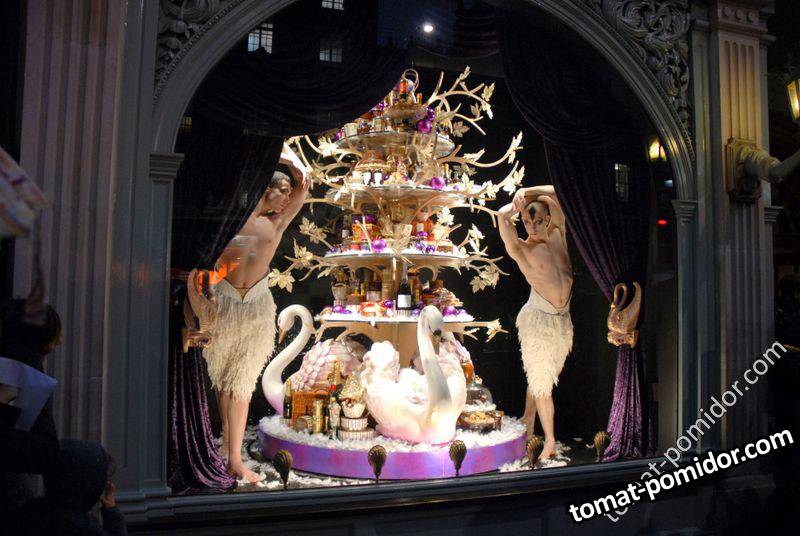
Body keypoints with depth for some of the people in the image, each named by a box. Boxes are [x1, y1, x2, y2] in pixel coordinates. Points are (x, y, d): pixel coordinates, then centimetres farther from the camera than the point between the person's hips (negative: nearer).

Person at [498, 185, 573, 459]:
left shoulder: (558, 235, 5)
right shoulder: (521, 249, -8)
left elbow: (556, 192, 6)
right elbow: (503, 215, -24)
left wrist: (527, 192, -1)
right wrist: (520, 201, -9)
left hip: (563, 320, 5)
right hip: (538, 320, -5)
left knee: (540, 376, 15)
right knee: (541, 380, 1)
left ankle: (528, 421, 31)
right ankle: (550, 441, 9)